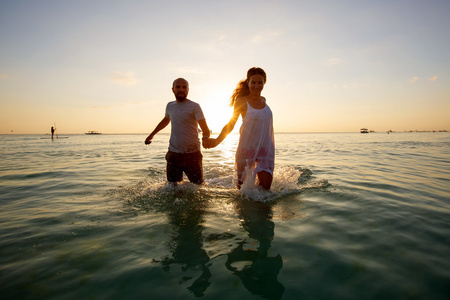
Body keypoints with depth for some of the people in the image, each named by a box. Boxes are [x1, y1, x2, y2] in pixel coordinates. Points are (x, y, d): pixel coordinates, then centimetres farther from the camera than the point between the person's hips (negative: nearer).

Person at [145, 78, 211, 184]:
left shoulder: (194, 106, -5)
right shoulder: (170, 106, 10)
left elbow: (205, 129, -15)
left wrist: (205, 138, -38)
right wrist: (151, 134, 37)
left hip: (192, 154, -4)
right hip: (173, 154, 4)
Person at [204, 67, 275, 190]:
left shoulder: (263, 100, 9)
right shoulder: (242, 101, -7)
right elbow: (231, 124, -11)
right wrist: (217, 141, -25)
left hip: (265, 148, 4)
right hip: (247, 147, -3)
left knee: (265, 184, -8)